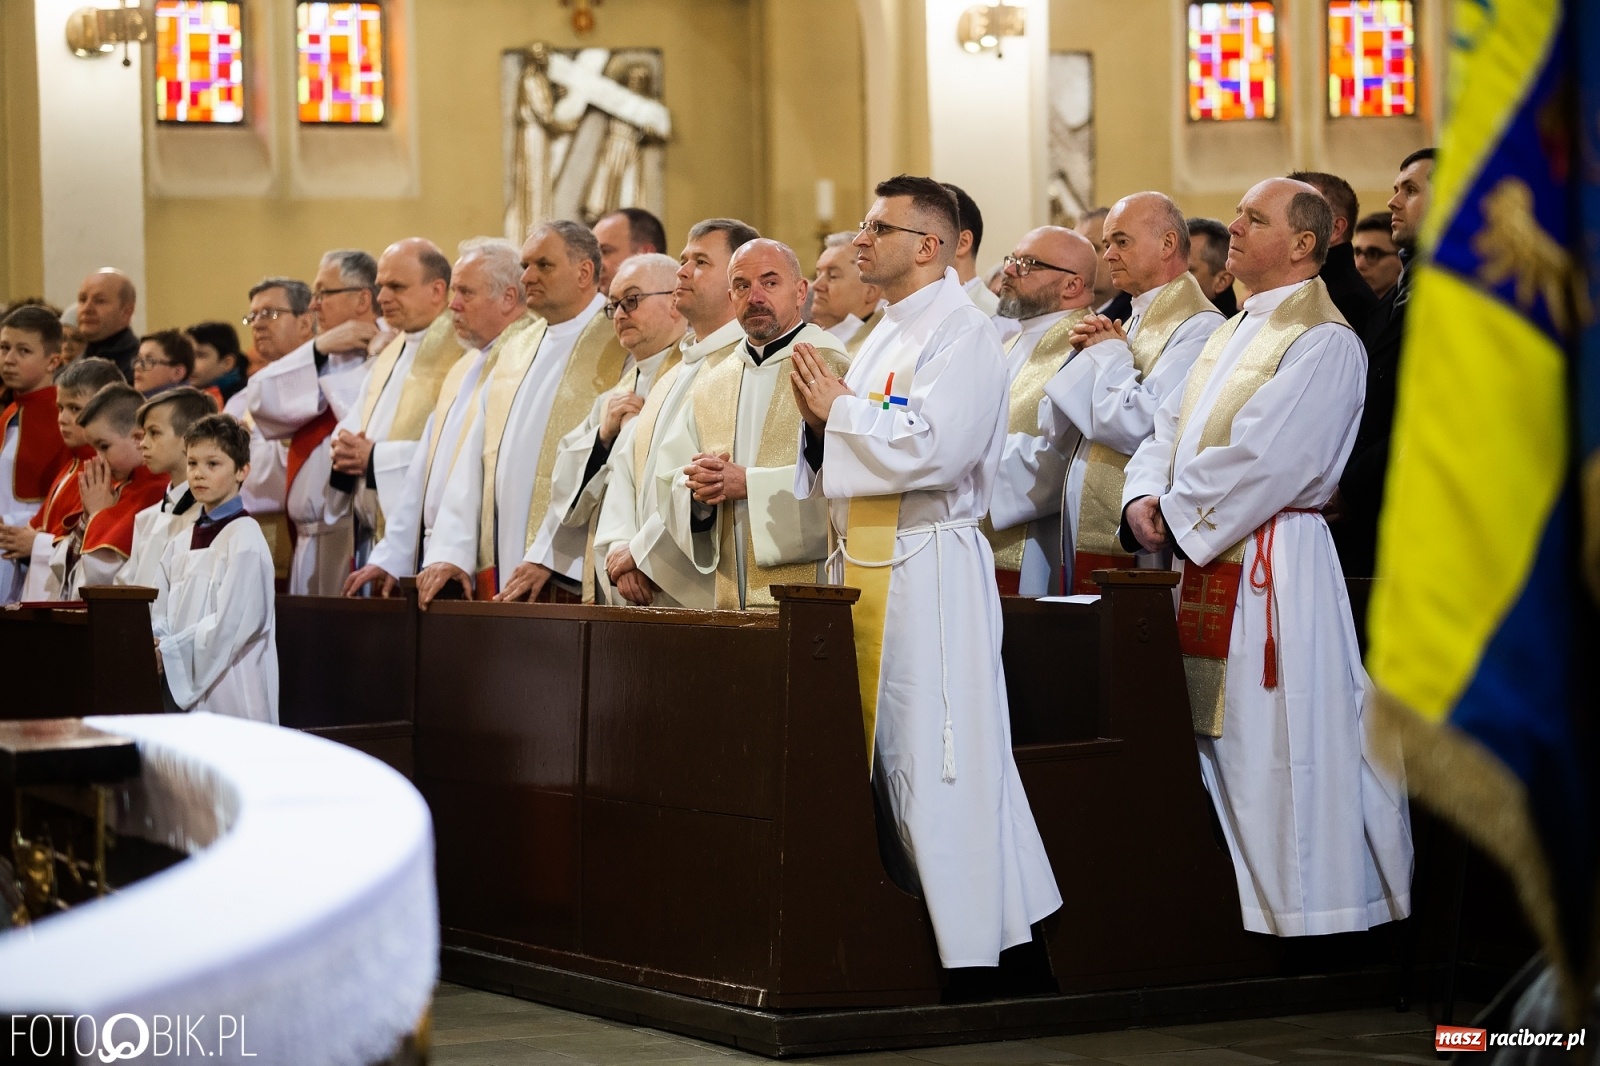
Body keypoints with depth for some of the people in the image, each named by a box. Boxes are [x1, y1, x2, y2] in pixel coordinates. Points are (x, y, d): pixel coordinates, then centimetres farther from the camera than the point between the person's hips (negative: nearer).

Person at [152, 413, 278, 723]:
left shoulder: (244, 538, -7)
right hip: (182, 690, 6)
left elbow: (231, 623, -15)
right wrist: (153, 646, -7)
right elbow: (161, 614, 14)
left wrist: (167, 652, -13)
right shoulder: (181, 543, 15)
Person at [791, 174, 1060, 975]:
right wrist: (820, 421, 3)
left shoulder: (963, 335, -9)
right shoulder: (883, 338, 19)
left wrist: (840, 410, -10)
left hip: (929, 570, -9)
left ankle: (965, 936, -3)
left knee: (932, 756, -9)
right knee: (877, 753, 9)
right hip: (864, 566, 9)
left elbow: (933, 448, -22)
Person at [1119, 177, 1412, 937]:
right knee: (1217, 738, 12)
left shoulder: (1324, 343, -12)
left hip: (1271, 565, -9)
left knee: (1273, 743, -6)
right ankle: (1236, 902, 19)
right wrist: (1144, 498, -4)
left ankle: (1298, 904, 2)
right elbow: (1171, 426, 15)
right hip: (1209, 562, 9)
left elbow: (1261, 457, -21)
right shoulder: (1233, 333, 18)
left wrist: (1177, 516, -13)